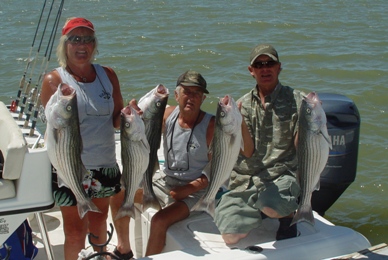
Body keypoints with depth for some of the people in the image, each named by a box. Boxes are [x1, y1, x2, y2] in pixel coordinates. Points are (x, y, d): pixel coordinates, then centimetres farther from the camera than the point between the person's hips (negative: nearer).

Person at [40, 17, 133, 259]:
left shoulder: (107, 75, 6)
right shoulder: (54, 80, -6)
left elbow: (116, 120, 9)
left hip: (105, 165, 4)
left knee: (98, 222, 17)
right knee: (75, 232, 2)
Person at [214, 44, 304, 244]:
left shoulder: (296, 100, 2)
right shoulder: (243, 104, 8)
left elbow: (299, 147, -4)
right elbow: (248, 152, -4)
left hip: (283, 175, -3)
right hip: (245, 181, 3)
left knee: (270, 205, -36)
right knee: (230, 234, -14)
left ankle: (289, 214, 2)